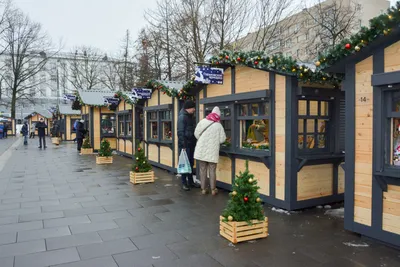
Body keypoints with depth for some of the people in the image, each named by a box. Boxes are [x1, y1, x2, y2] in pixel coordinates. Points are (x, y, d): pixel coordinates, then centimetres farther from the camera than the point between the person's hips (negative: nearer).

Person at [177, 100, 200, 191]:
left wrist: (194, 142, 13)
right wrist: (183, 145, -20)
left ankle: (190, 181, 23)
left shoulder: (191, 116, 14)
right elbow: (180, 132, -17)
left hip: (191, 144, 8)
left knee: (191, 163, 13)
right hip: (185, 145, -8)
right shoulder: (182, 117, -13)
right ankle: (184, 183, 8)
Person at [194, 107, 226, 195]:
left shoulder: (203, 121, -2)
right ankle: (213, 189, 13)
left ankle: (203, 189, 15)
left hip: (201, 150, 2)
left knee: (203, 170, 10)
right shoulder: (219, 125, -5)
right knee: (212, 171, 7)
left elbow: (196, 133, 2)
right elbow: (222, 139, -3)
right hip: (212, 152, -2)